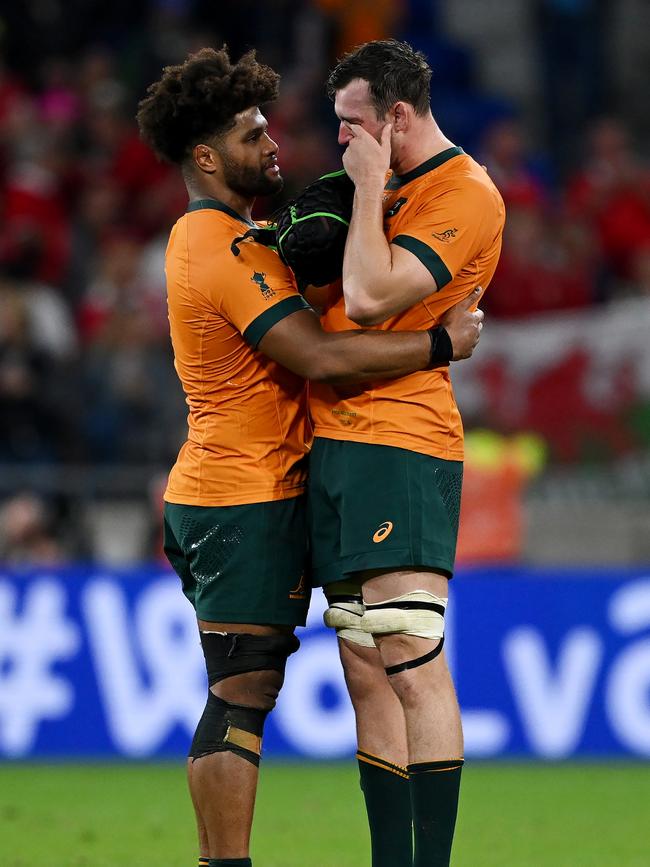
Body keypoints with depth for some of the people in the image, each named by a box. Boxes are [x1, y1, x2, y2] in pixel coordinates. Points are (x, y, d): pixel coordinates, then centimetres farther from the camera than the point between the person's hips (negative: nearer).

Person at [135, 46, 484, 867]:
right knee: (243, 693, -10)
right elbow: (321, 357, -25)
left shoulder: (201, 237, 17)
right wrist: (443, 343, -16)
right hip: (248, 499, -10)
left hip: (208, 494, 10)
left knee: (240, 693, 10)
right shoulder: (228, 251, -17)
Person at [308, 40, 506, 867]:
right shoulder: (393, 188, 20)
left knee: (411, 665, -14)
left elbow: (368, 297, -19)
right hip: (334, 442, 9)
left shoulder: (465, 195, -9)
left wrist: (370, 184, -11)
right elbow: (348, 293, 27)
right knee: (365, 676, 7)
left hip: (399, 441, -9)